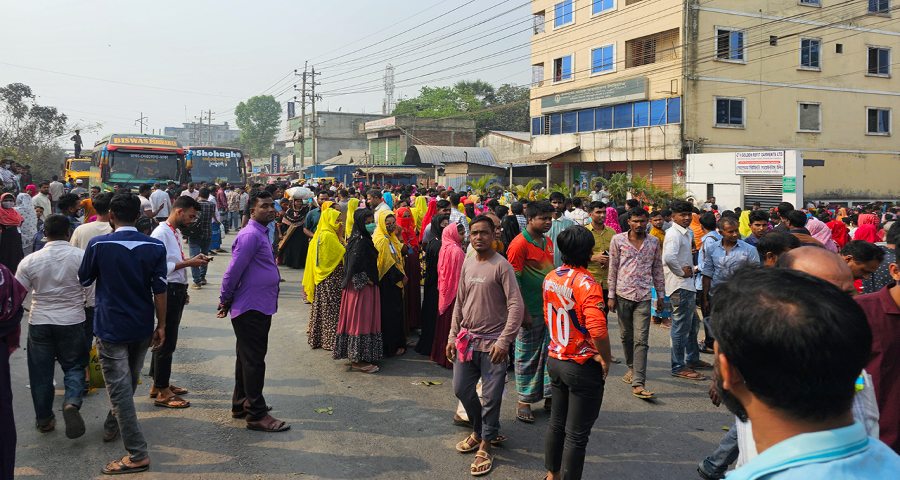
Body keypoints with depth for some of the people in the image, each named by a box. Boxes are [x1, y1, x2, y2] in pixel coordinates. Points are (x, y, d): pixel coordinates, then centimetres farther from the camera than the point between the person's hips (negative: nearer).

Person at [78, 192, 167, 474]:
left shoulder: (98, 245, -12)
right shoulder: (155, 247, -6)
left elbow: (84, 280, 4)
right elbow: (160, 290, -5)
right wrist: (161, 326, 3)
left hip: (111, 327, -4)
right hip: (142, 327, 4)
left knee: (120, 389, -1)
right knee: (129, 383, 23)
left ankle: (138, 454, -1)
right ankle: (113, 427, 44)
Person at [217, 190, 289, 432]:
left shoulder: (261, 233, 16)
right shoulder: (250, 235, -18)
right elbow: (233, 271, -19)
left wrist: (227, 300, 20)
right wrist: (226, 300, -9)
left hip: (259, 307, 10)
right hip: (251, 309, -10)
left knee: (248, 358, 18)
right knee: (253, 360, -4)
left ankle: (241, 405, 30)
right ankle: (257, 415, 2)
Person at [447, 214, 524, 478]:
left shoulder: (501, 266, -12)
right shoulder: (467, 264, 8)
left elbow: (516, 307, -15)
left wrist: (503, 342, -19)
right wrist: (452, 336, 12)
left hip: (492, 344, -6)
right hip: (467, 340, 6)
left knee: (490, 397, 3)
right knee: (461, 390, 14)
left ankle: (485, 446, 21)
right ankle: (479, 431, 38)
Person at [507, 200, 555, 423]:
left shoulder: (548, 242, 10)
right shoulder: (519, 244, -15)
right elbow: (514, 281, -17)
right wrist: (523, 312, -19)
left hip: (550, 308, 7)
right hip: (531, 312, -7)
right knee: (528, 357, 4)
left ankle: (549, 397, 25)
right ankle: (524, 402, 16)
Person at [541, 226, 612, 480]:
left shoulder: (550, 278, 1)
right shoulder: (586, 284, -22)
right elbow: (597, 329, -30)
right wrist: (605, 359, -15)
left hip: (555, 360, 8)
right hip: (583, 366, -8)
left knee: (557, 423, 24)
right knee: (576, 435, 5)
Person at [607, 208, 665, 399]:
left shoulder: (654, 242, 7)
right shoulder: (618, 240, 1)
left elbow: (658, 269, 13)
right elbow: (613, 269, 2)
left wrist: (660, 295, 13)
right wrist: (611, 296, 0)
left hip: (644, 297, 0)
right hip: (623, 295, 0)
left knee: (641, 340, -7)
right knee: (626, 336, 13)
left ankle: (638, 384, -10)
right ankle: (631, 367, 38)